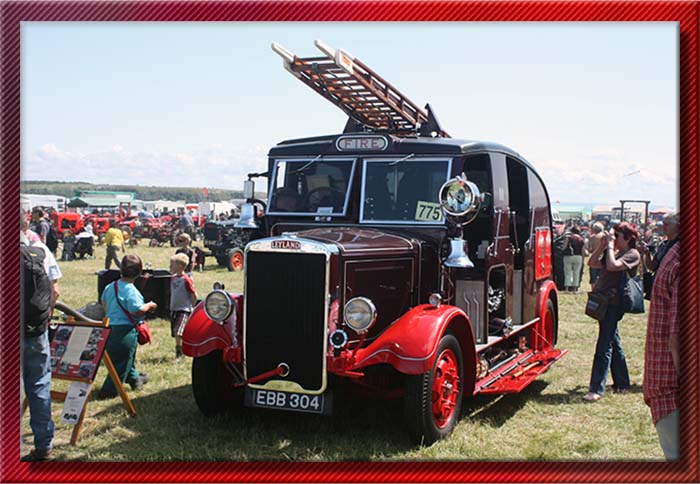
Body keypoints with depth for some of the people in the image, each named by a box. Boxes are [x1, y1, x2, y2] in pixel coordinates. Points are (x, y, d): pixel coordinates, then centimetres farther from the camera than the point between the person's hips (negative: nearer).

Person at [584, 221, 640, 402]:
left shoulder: (632, 254, -9)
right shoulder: (613, 252, 15)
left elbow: (612, 266, -24)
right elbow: (592, 263, 10)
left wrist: (610, 245, -15)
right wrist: (603, 245, 3)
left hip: (613, 304, -9)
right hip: (603, 302, 9)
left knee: (604, 346, -9)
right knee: (613, 343, 16)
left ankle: (597, 388, -7)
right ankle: (621, 383, 26)